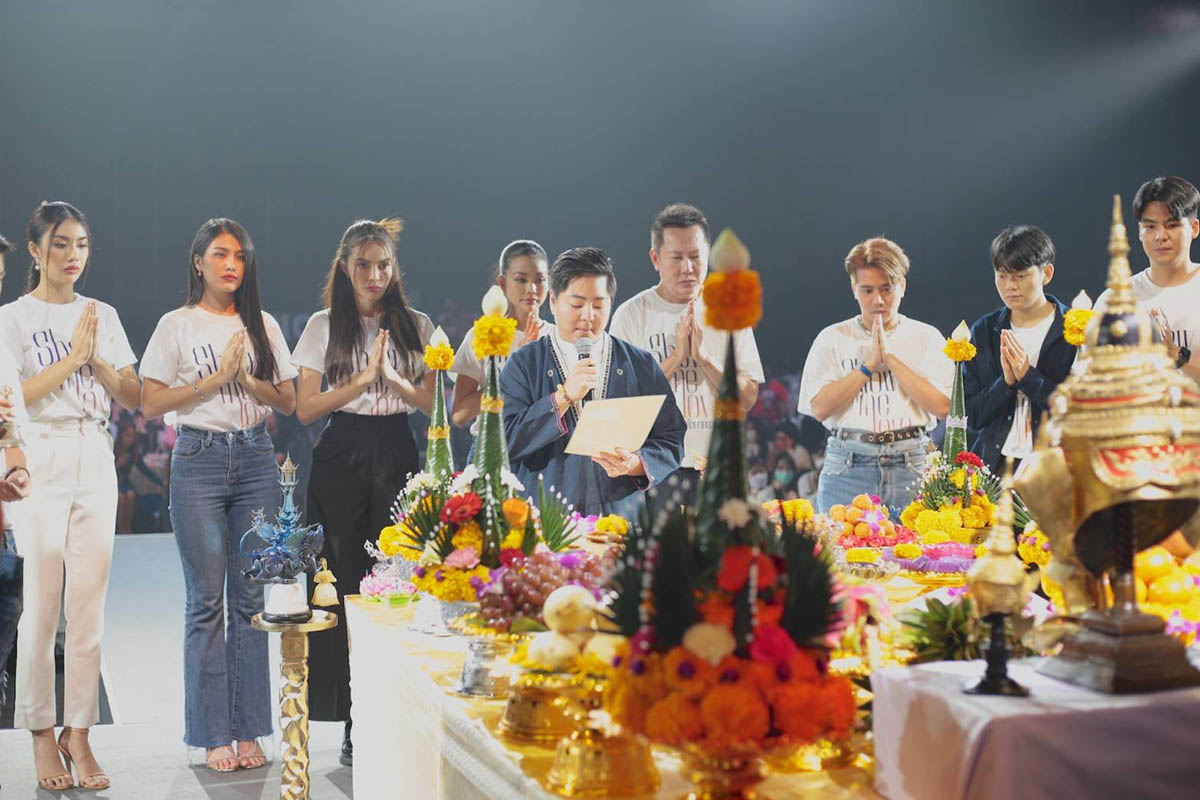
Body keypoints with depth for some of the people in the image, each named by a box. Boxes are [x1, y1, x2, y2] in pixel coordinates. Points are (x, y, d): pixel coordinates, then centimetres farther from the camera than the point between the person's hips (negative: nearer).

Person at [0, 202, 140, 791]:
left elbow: (133, 397, 9)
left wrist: (96, 358, -6)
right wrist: (72, 356, -11)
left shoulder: (103, 315, 13)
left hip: (96, 460, 3)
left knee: (89, 602, 1)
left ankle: (79, 732, 7)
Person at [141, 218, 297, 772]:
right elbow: (150, 405, -2)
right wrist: (216, 377, -9)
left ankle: (248, 731, 10)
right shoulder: (176, 325, 3)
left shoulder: (263, 326, 11)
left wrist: (248, 380, -6)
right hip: (199, 460, -2)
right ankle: (212, 734, 7)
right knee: (206, 600, -1)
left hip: (256, 460, 3)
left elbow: (289, 402, 11)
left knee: (251, 599, 3)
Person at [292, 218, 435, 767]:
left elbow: (434, 404, 7)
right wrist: (362, 379, -11)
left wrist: (396, 380, -11)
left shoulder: (417, 326, 10)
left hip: (397, 457, 1)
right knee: (347, 584, -1)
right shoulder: (324, 326, 6)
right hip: (341, 459, -1)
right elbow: (305, 408, 0)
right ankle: (355, 726, 5)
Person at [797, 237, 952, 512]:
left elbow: (942, 406, -3)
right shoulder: (832, 339, 8)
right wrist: (870, 364, -5)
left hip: (912, 466, 0)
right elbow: (820, 408, -3)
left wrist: (891, 358, -4)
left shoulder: (927, 337, 9)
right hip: (848, 467, 0)